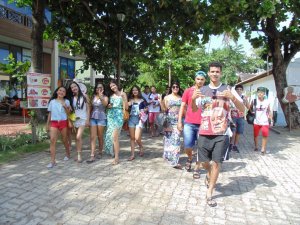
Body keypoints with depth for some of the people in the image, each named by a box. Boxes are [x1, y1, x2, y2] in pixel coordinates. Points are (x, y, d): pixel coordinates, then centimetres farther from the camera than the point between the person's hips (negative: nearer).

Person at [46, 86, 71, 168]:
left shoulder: (66, 101, 6)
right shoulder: (52, 101, 10)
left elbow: (68, 113, 2)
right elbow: (50, 113, 14)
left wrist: (65, 107, -14)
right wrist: (47, 124, 12)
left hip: (63, 122, -1)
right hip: (54, 122, 1)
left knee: (65, 140, 10)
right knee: (52, 140, -13)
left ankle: (67, 154, 36)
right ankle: (53, 161, -12)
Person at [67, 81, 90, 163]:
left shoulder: (84, 96, 1)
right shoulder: (71, 98, 10)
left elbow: (88, 108, -1)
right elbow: (71, 110, 11)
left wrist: (87, 119, -6)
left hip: (83, 119, -4)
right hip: (74, 119, 4)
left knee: (78, 137, -15)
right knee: (76, 138, 6)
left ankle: (79, 155, -8)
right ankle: (78, 155, 14)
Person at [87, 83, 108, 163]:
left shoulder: (105, 97, -1)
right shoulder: (93, 97, 9)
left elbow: (105, 104, -24)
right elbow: (90, 107, 13)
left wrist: (100, 96, -41)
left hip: (101, 118, -2)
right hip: (93, 118, 3)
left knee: (100, 137, 8)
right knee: (93, 137, -4)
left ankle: (100, 152, 26)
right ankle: (92, 156, -6)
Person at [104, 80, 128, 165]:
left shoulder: (122, 94, -1)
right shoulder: (111, 95, 11)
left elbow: (126, 108, -7)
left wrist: (123, 97, -18)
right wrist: (108, 106, -1)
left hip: (118, 116, -5)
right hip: (110, 116, 6)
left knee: (114, 136, -13)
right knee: (109, 135, 8)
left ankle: (116, 157, -8)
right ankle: (113, 152, 28)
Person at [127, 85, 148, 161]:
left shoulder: (142, 100, 3)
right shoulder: (130, 100, 7)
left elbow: (146, 108, 11)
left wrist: (143, 111, -7)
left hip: (139, 119, -3)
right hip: (131, 119, 3)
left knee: (137, 138, -12)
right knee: (132, 137, 5)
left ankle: (141, 148, 20)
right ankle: (132, 154, 13)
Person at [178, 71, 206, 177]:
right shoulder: (188, 91, 5)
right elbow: (183, 106, 7)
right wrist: (179, 121, 1)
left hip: (203, 124, 0)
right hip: (189, 123, 0)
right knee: (187, 146, -2)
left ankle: (197, 169, 21)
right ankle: (190, 158, 32)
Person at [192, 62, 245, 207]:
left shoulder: (228, 89, 0)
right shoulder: (202, 90, 6)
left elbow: (242, 109, -3)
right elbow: (194, 110, 12)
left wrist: (232, 97, -22)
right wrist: (193, 99, -10)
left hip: (221, 134, -2)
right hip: (204, 133, 2)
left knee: (216, 163, 0)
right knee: (204, 161, 11)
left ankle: (209, 193, 15)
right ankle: (209, 175, 45)